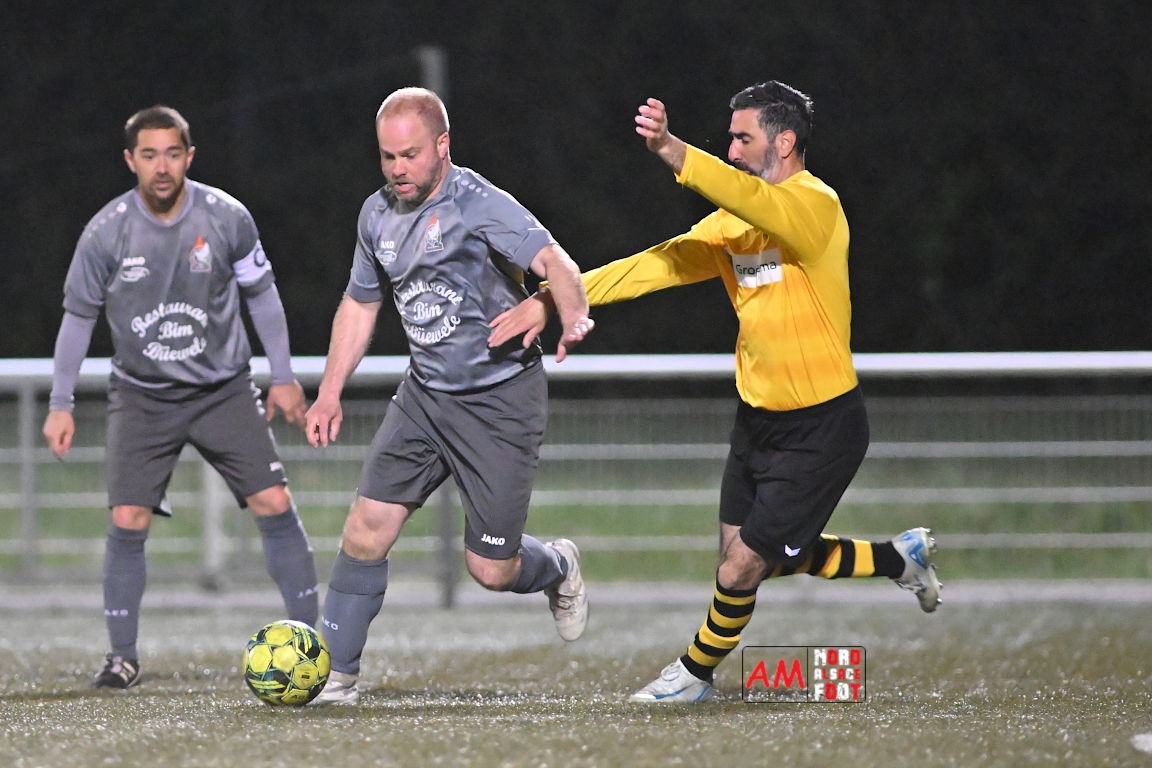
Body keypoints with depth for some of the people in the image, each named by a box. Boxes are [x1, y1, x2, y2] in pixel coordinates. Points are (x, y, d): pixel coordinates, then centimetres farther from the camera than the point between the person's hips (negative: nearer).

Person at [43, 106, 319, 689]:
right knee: (128, 521, -11)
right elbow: (78, 315, 1)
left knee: (274, 504, -10)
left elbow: (261, 294, 5)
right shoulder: (107, 233, -12)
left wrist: (283, 377, 5)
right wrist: (60, 405, 0)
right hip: (142, 395, 0)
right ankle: (123, 656, 3)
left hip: (224, 389, 0)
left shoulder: (226, 218, -10)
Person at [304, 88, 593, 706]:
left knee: (490, 570, -1)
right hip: (424, 395, 5)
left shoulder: (480, 204, -17)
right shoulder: (378, 214, 4)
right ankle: (336, 674, -1)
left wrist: (572, 317, -53)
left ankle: (557, 568, 34)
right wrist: (329, 393, 13)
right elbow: (360, 305, 19)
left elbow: (553, 262, -32)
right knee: (366, 531, -9)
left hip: (501, 400, -5)